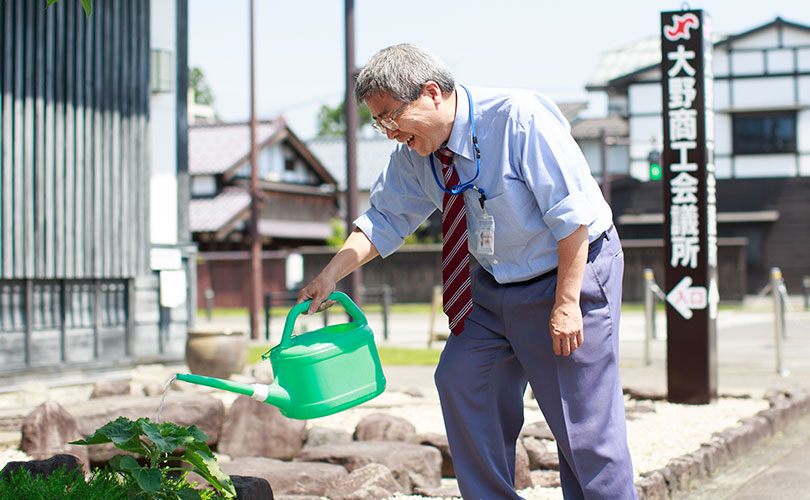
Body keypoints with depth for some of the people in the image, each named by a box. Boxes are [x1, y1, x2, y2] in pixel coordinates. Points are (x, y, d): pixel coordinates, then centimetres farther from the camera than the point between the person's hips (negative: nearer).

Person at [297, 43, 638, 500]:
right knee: (460, 381, 3)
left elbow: (574, 213, -26)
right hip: (496, 284, 7)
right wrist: (332, 274, -5)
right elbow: (386, 218, 6)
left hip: (571, 270, -7)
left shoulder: (520, 117, -26)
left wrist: (566, 303, -26)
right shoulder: (414, 152, -5)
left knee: (582, 417, -5)